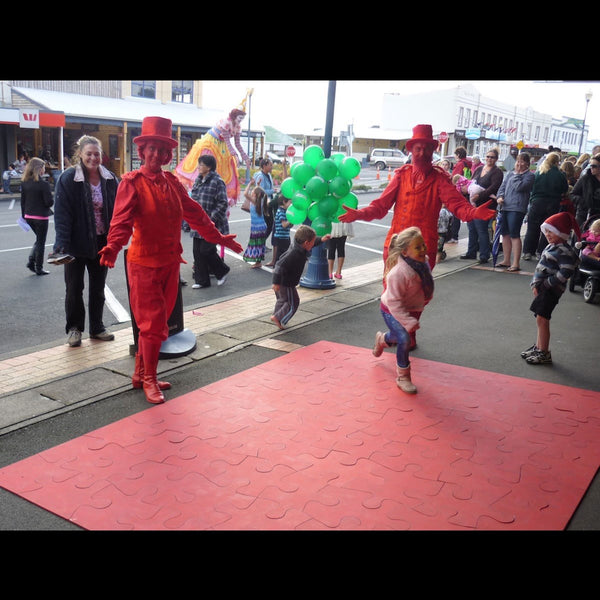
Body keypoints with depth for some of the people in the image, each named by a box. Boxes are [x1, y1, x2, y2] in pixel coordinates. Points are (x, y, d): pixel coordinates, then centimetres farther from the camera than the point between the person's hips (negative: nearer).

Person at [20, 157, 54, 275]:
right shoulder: (44, 184, -17)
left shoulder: (24, 183, 2)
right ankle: (39, 268, 13)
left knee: (39, 240, 24)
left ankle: (31, 261, 14)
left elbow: (23, 201, 6)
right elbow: (49, 202, -18)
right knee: (41, 242, 7)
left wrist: (24, 216, 14)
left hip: (29, 216, 6)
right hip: (41, 216, -6)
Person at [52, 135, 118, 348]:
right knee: (74, 288, 8)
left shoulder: (110, 179, 0)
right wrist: (62, 242, -20)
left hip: (101, 243, 3)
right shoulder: (68, 179, -10)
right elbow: (61, 213, -13)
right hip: (77, 244, -3)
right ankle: (74, 328, 22)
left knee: (98, 288, 14)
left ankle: (97, 327, 27)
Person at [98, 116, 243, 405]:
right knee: (153, 323, -3)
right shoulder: (132, 182, -10)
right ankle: (149, 380, 13)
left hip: (170, 261, 7)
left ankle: (140, 374, 28)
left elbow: (193, 212, 17)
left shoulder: (172, 182, 9)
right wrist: (113, 247, -40)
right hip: (144, 262, -6)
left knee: (157, 321, 13)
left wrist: (218, 237, 21)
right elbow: (122, 219, -23)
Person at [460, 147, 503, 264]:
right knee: (472, 228, 11)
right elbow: (471, 182, 15)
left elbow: (494, 187, -17)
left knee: (482, 230, -7)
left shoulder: (497, 172, -4)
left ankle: (484, 256, 0)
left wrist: (479, 196, -24)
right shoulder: (479, 169, 16)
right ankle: (471, 253, 22)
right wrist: (471, 195, -4)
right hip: (473, 203, 7)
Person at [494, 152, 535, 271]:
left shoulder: (530, 176, 0)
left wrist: (517, 175, -4)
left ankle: (516, 263, -4)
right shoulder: (510, 174, 19)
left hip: (517, 208, -7)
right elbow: (502, 187, 17)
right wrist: (500, 196, -2)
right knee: (505, 234, 10)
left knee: (514, 235, -8)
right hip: (504, 207, 7)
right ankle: (506, 260, 20)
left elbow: (519, 187, -14)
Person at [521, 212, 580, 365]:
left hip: (551, 290, -9)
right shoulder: (551, 247, 14)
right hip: (542, 288, 9)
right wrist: (535, 284, 5)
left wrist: (545, 284, -17)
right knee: (540, 319, 16)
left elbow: (565, 273, -22)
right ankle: (538, 347, 28)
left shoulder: (564, 251, -15)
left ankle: (544, 353, 1)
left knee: (542, 319, -8)